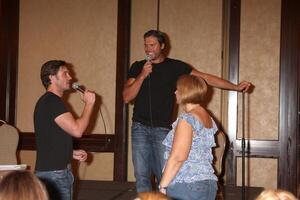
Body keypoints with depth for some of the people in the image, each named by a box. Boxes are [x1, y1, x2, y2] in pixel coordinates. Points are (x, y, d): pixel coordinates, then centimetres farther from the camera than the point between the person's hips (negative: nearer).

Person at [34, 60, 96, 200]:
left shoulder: (49, 101, 18)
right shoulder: (52, 101, -14)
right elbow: (77, 130, -21)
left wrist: (72, 153, 13)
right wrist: (89, 103, -10)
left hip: (59, 170, 10)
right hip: (53, 173, -10)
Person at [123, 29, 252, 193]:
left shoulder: (175, 67, 3)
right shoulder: (137, 67, 8)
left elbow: (205, 78, 2)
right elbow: (127, 97, 1)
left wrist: (236, 87, -3)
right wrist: (142, 76, -11)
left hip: (162, 129, -2)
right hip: (140, 127, 2)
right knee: (141, 175, 1)